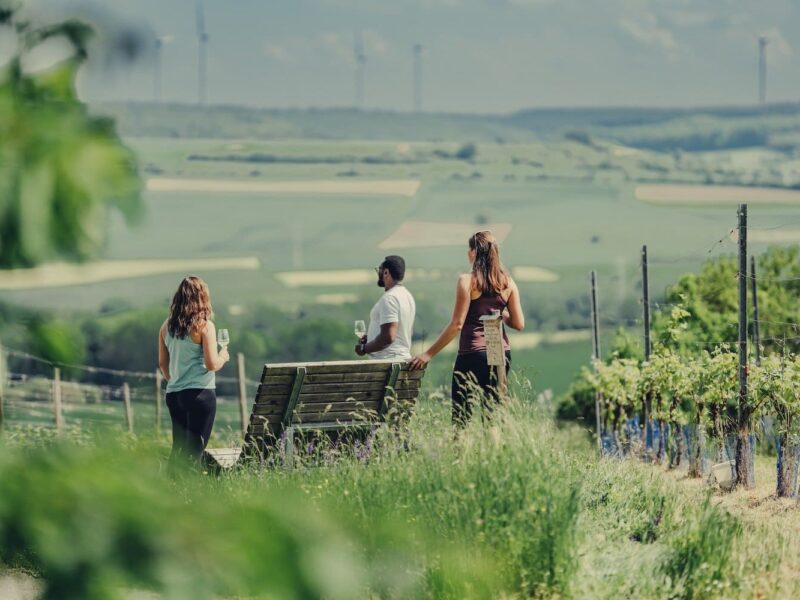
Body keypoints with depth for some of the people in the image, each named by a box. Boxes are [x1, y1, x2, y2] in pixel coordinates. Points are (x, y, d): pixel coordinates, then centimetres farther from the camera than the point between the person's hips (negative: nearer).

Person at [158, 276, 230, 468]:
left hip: (174, 394, 6)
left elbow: (162, 363, 13)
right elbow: (211, 364, -13)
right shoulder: (204, 326, -10)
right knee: (194, 450, -3)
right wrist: (223, 357, 7)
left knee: (178, 449, 15)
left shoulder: (166, 327, 7)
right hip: (200, 392, -6)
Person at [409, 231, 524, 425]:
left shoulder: (468, 281, -8)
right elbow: (519, 324, 6)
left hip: (473, 353, -5)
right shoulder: (507, 282, 6)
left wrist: (429, 354, -8)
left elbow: (457, 324, -12)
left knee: (461, 416, -3)